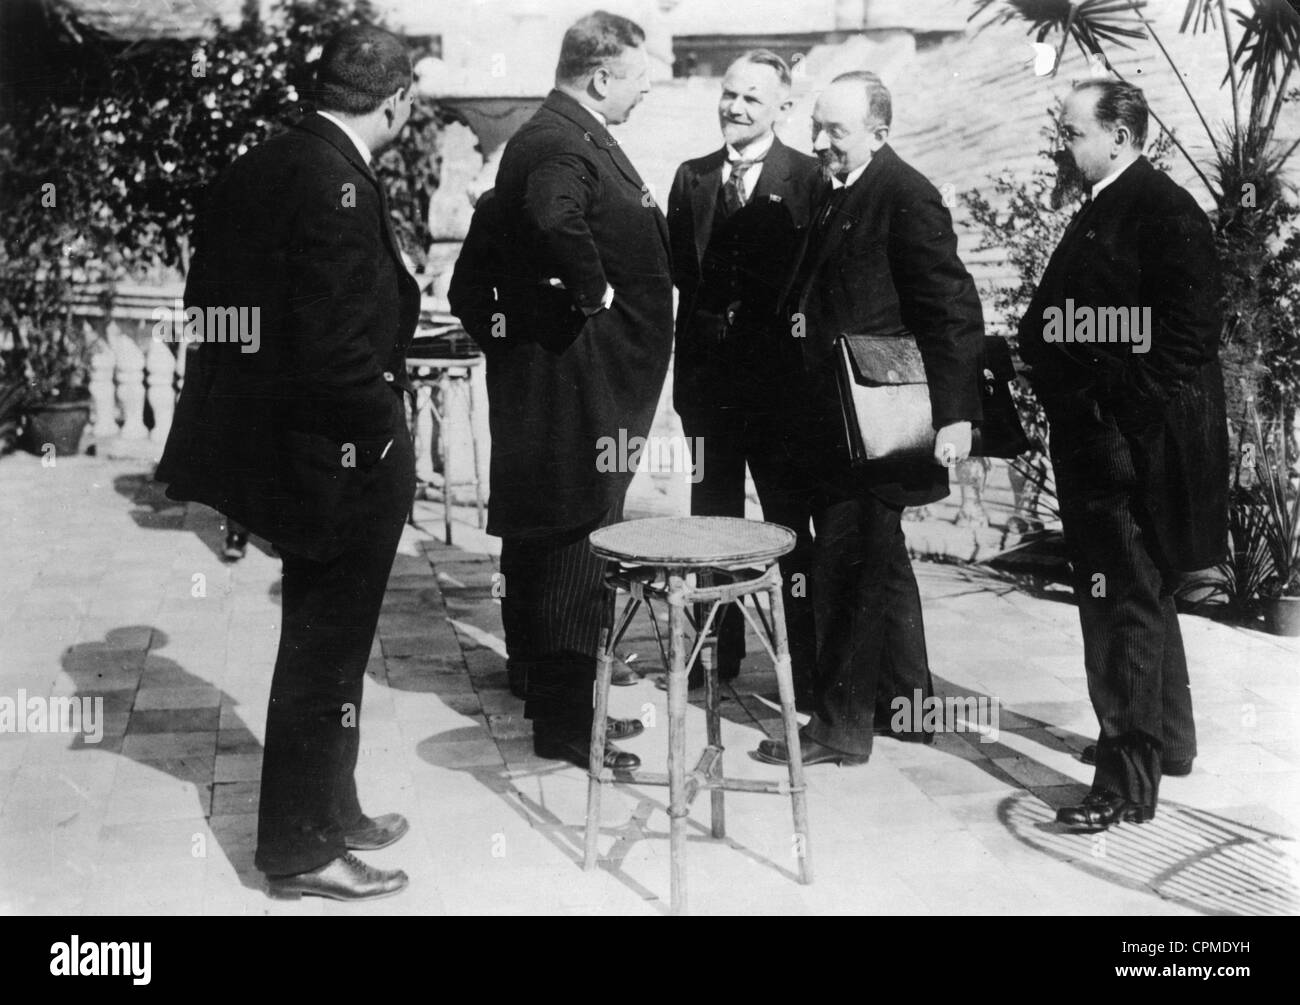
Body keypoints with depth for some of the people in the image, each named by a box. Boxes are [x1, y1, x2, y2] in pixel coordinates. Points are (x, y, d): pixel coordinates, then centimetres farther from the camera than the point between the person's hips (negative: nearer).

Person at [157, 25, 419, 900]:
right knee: (325, 652, 5)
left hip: (277, 437, 9)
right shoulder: (339, 183, -21)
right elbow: (335, 343, -26)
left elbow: (213, 305, 11)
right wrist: (386, 451, -16)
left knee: (324, 642, 21)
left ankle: (329, 809, 36)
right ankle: (301, 848, 19)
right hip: (343, 456, -9)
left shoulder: (258, 167, 7)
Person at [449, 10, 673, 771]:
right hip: (573, 376, -11)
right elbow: (557, 221, -40)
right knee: (575, 544, -5)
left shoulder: (567, 137, 15)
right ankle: (565, 722, 4)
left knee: (547, 543, 17)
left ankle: (560, 697, 30)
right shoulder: (559, 145, -17)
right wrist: (593, 294, -25)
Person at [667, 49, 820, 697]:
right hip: (708, 371, 4)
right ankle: (718, 650, 24)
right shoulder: (692, 177, 11)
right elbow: (677, 271, 10)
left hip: (781, 375, -4)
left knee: (790, 524, 2)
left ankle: (807, 665, 10)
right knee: (710, 517, 12)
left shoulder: (806, 179, -3)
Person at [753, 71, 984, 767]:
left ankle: (841, 727, 5)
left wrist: (954, 414, -21)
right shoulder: (835, 193, 13)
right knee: (879, 562, 18)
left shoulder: (907, 199, -14)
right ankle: (905, 701, 31)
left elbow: (954, 310, -17)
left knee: (846, 565, -5)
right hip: (831, 417, 9)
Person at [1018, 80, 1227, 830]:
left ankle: (1129, 780, 2)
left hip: (1136, 449, -10)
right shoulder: (1105, 211, 14)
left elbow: (1186, 340, -20)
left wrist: (1117, 423, -21)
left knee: (1124, 604, -6)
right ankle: (1166, 739, 38)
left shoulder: (1166, 213, -15)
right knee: (1143, 595, 21)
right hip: (1101, 442, 10)